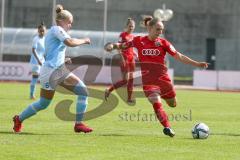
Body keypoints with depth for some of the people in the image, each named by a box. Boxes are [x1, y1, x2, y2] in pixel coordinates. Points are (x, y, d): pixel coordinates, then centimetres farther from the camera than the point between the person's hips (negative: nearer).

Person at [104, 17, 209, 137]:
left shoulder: (163, 43, 0)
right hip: (147, 78, -2)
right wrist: (113, 46, -9)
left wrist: (197, 64, -9)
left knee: (173, 104, 13)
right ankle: (167, 127, -15)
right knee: (156, 101, -22)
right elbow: (123, 45, 12)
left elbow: (179, 56, -2)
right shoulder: (139, 41, 0)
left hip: (162, 77, 2)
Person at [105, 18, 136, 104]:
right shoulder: (123, 34, -8)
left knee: (131, 79, 5)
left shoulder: (132, 36, 13)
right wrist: (122, 57, -21)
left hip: (131, 59, 7)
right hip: (124, 59, -7)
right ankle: (109, 90, 2)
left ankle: (129, 98, 9)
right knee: (125, 80, -11)